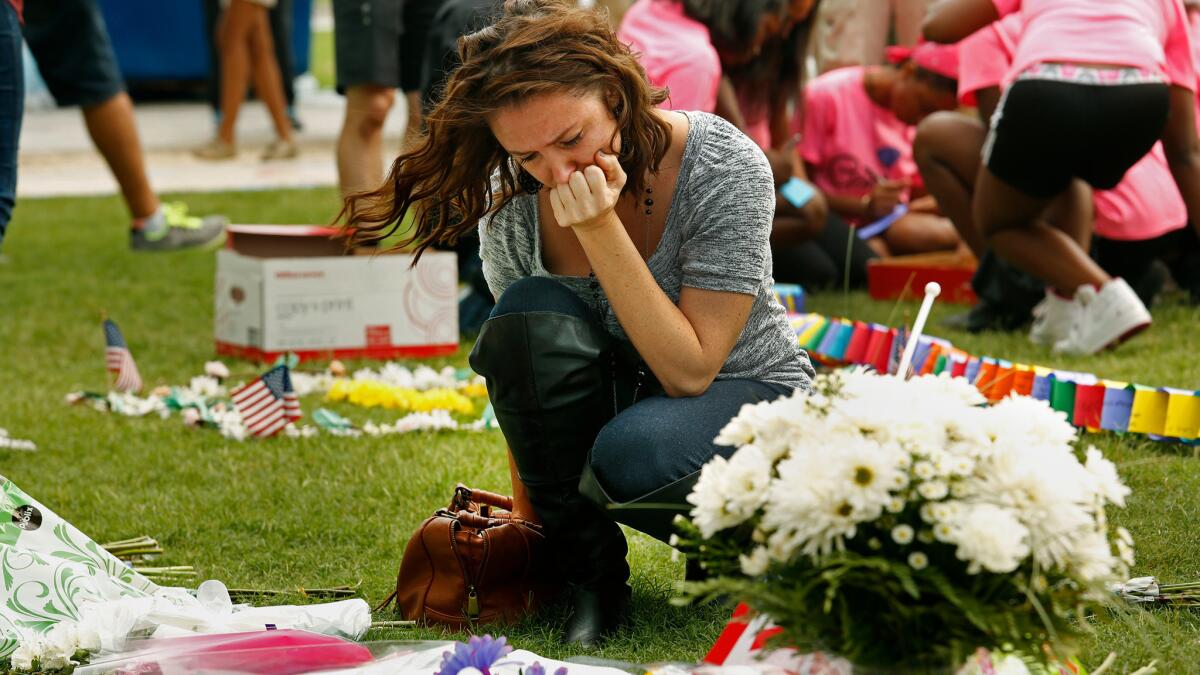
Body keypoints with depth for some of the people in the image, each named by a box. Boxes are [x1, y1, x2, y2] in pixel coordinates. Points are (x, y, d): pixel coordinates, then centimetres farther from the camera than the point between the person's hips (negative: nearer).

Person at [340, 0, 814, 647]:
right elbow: (522, 370, -2)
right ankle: (592, 575, -15)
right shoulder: (510, 199, -13)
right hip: (614, 395, 3)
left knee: (629, 454, -37)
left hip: (743, 395, -3)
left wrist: (601, 230, -34)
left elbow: (689, 370, -27)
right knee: (531, 312, -29)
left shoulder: (725, 167, -23)